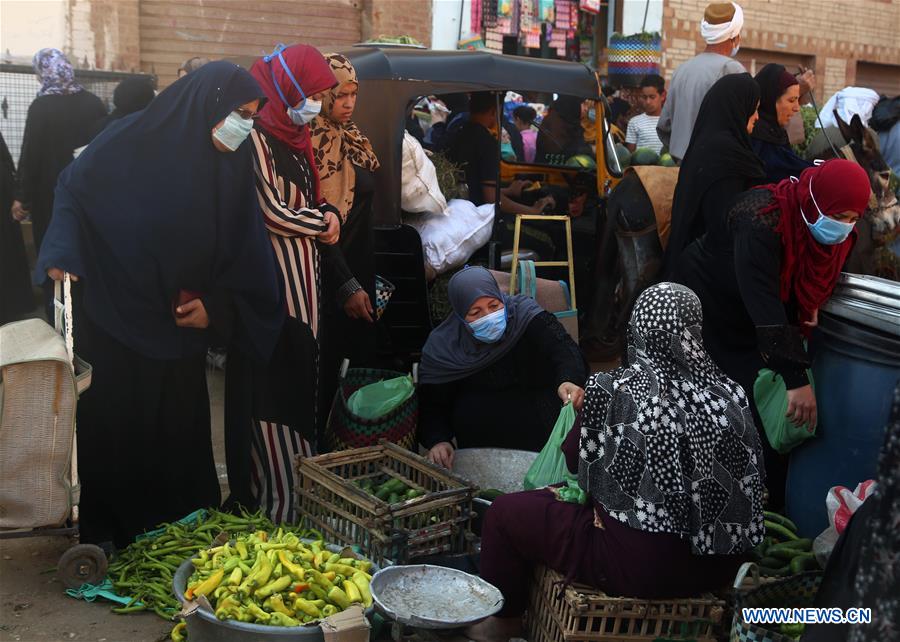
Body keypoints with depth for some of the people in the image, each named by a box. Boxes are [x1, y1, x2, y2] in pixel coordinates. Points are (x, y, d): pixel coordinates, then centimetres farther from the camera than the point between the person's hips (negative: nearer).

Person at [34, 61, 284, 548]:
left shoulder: (230, 165, 0)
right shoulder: (132, 141, -11)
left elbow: (239, 249, 4)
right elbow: (73, 188, -2)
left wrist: (216, 304, -7)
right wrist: (63, 253, -16)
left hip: (178, 327, 3)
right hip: (111, 320, -3)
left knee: (177, 432, 10)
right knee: (111, 428, 6)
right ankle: (106, 535, 23)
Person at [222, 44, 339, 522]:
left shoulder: (297, 138, 14)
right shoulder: (257, 138, -12)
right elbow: (272, 213, -15)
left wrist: (328, 213, 2)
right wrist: (323, 223, -1)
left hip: (304, 274, 9)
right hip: (272, 275, -9)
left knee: (300, 379, 11)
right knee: (274, 387, -4)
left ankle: (296, 494, 21)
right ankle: (278, 503, 4)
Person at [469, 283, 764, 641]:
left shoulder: (613, 390, -16)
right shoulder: (730, 394, -5)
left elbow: (576, 461, 0)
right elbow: (751, 479, 5)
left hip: (640, 568, -6)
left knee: (504, 513, 11)